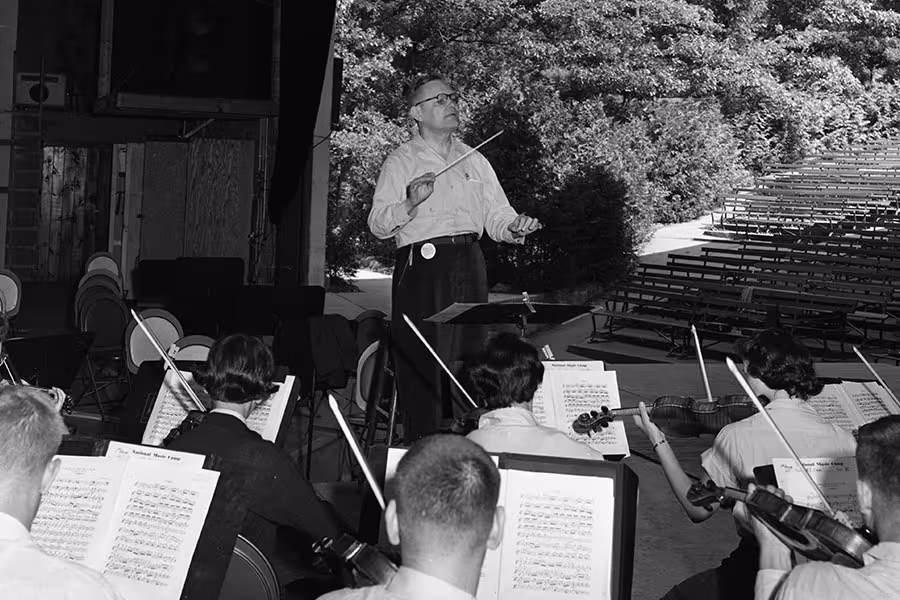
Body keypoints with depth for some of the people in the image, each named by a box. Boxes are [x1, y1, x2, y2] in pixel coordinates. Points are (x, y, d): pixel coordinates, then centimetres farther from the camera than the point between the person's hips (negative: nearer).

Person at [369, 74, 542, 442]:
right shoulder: (401, 162, 4)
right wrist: (410, 204, -23)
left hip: (469, 267, 5)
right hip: (422, 268, -5)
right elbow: (378, 225, -5)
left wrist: (513, 228, -7)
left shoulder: (475, 161, 20)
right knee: (423, 367, -8)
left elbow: (497, 217, 16)